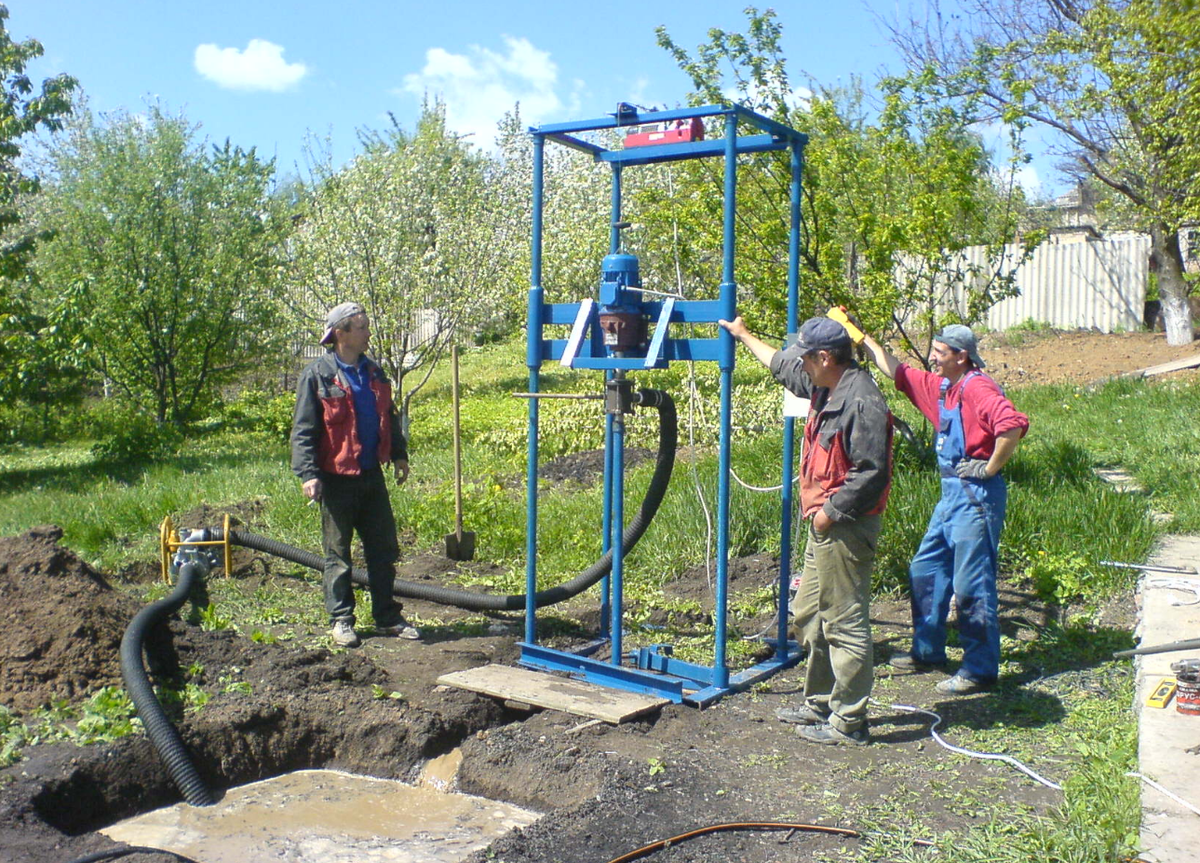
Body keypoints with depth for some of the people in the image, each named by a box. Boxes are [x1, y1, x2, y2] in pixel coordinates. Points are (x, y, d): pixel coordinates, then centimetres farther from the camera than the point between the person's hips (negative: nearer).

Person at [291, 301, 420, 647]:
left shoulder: (373, 372, 10)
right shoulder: (317, 375, -8)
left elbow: (389, 417, 22)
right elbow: (303, 430, -9)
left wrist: (399, 455, 17)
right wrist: (308, 473, -17)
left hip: (372, 475, 6)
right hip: (337, 478, -6)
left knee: (384, 550, 9)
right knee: (338, 553, 6)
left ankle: (387, 618, 20)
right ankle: (341, 620, 16)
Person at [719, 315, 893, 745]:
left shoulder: (861, 401, -19)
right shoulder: (826, 389, 11)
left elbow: (871, 472, -23)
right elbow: (783, 366, 30)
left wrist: (832, 511, -18)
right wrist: (744, 335, 39)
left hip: (845, 527, -11)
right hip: (824, 523, 11)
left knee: (845, 622, -4)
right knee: (809, 616, 18)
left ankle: (849, 721, 6)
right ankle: (820, 702, 31)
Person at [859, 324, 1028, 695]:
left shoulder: (977, 387, -16)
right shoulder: (940, 386, 12)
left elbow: (1013, 425, -32)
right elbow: (895, 370, 24)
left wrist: (990, 468, -22)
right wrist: (863, 338, 22)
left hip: (976, 496, -10)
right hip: (952, 493, 10)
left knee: (971, 584, -4)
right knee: (925, 570, 16)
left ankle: (980, 669, 7)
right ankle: (928, 651, 29)